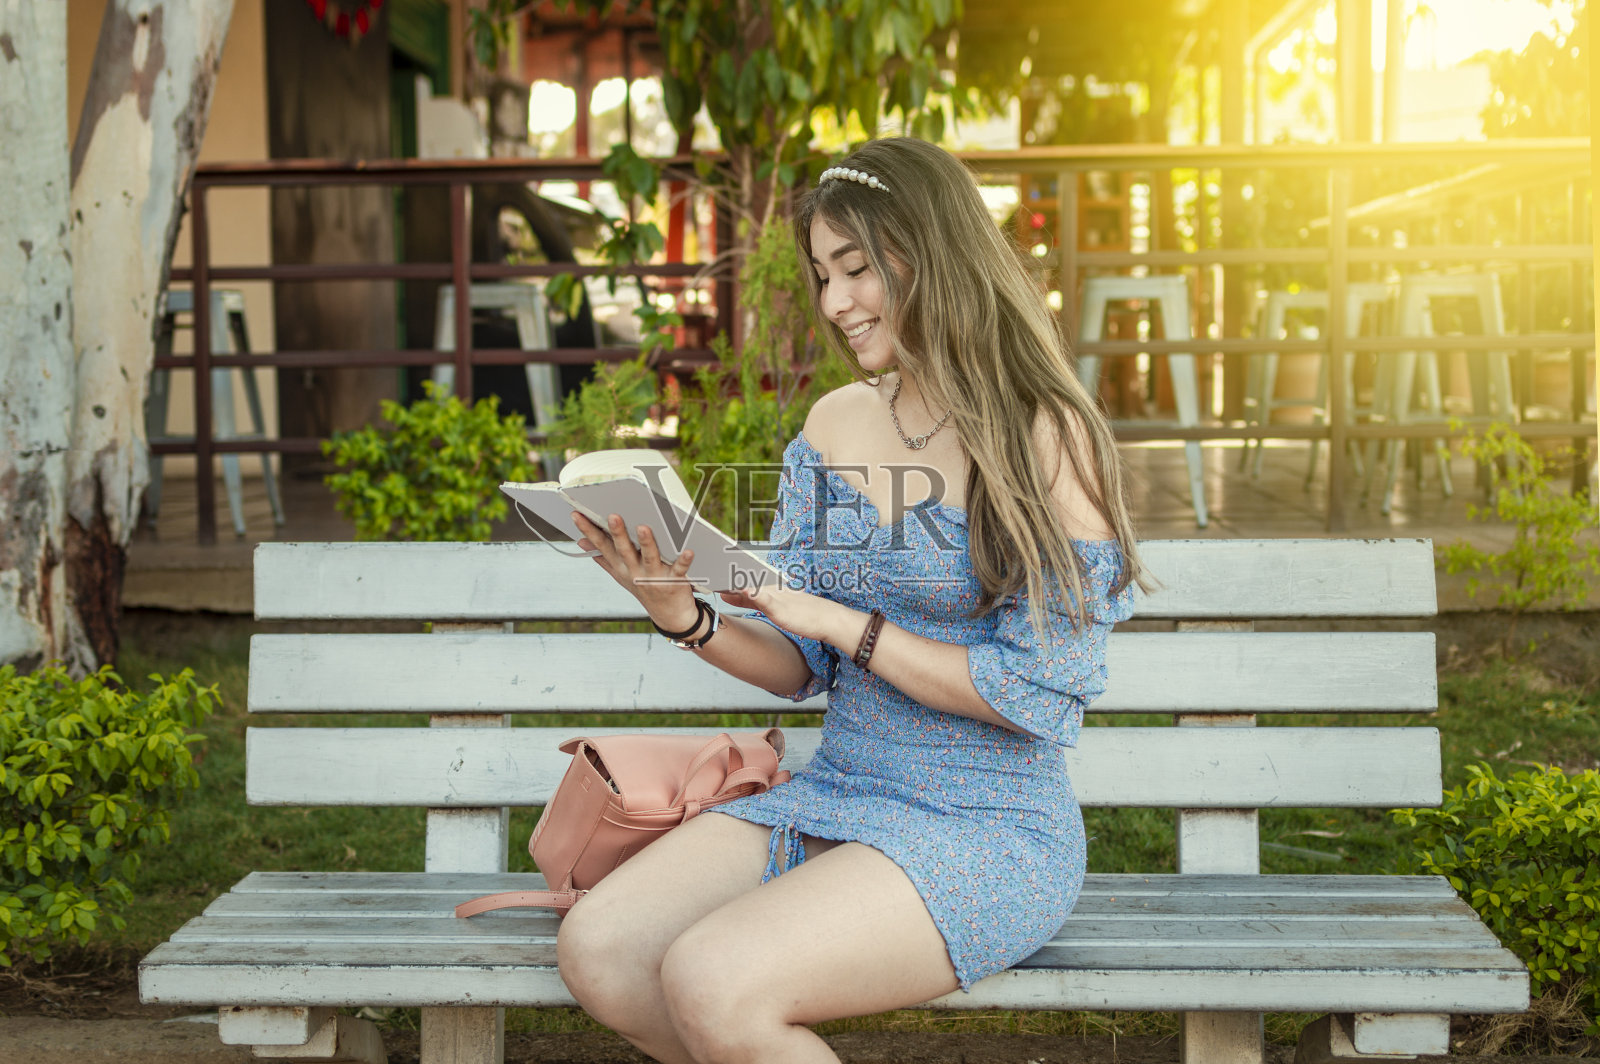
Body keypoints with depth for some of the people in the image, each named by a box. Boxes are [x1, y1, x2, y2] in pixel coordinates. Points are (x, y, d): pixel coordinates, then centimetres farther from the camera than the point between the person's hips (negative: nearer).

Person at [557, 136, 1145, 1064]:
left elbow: (1037, 692, -14)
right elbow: (801, 668, 10)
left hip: (989, 830, -6)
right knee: (597, 951, -15)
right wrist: (685, 618, -9)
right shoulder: (836, 424, 9)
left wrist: (845, 621, -16)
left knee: (709, 980, -27)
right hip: (833, 798, 6)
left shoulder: (1045, 437, -10)